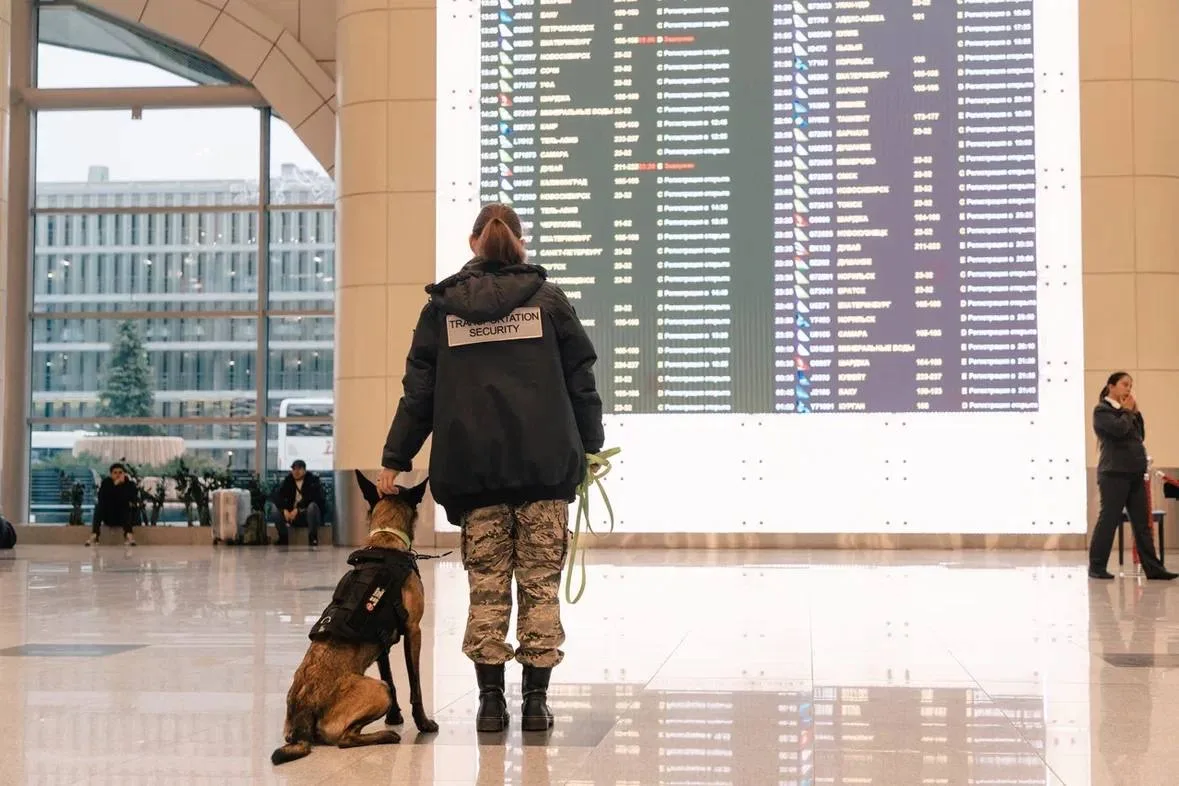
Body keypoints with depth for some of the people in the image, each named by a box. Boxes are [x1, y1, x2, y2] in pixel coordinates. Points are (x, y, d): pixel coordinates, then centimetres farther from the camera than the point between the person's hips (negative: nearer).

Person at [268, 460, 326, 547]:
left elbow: (313, 497, -19)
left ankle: (313, 539, -28)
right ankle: (283, 538, -18)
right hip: (291, 514, 4)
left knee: (312, 506, -35)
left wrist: (298, 509, -31)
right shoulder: (287, 480, 7)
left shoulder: (313, 479, -3)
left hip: (309, 515, -3)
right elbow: (276, 496, -6)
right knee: (274, 508, -19)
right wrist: (284, 509, -24)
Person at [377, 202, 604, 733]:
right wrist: (590, 446, 12)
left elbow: (418, 391, 7)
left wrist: (394, 460, 11)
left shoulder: (443, 306, 8)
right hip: (545, 463, -1)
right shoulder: (548, 298, 5)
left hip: (473, 465, 1)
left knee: (486, 585, 6)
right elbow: (580, 379, 4)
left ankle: (491, 700, 5)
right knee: (540, 584, 4)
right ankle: (536, 700, 4)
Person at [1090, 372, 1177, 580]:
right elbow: (1119, 429, -20)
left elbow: (1140, 435, 16)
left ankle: (1152, 568, 4)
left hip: (1134, 473, 8)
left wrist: (1135, 412, 7)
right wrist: (1128, 411, -4)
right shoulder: (1102, 410, -5)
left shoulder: (1125, 411, 20)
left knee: (1142, 522, 4)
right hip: (1114, 473, -8)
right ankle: (1096, 567, 2)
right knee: (1109, 519, -5)